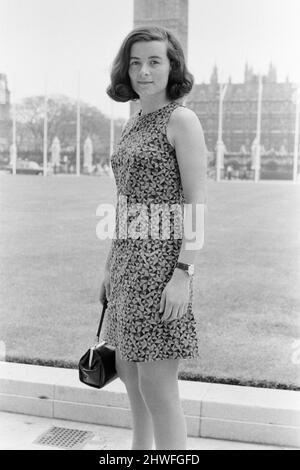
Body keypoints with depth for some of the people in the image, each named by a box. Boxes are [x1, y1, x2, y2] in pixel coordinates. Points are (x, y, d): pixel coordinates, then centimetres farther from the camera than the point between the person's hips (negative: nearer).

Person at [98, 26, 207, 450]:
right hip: (131, 259, 9)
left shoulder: (182, 119, -8)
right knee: (128, 370, 17)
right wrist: (111, 266, 18)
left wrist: (184, 272, -21)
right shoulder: (134, 123, 15)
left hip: (163, 261, -9)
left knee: (157, 385, -6)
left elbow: (197, 203, -14)